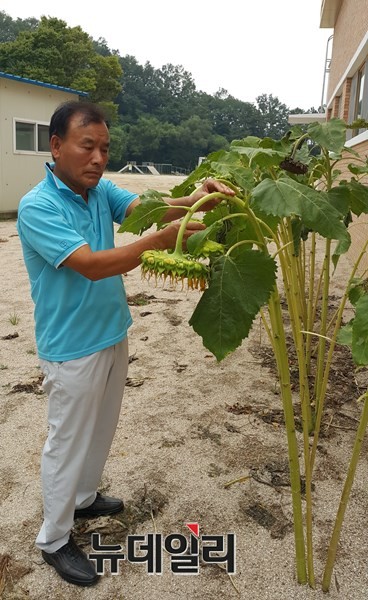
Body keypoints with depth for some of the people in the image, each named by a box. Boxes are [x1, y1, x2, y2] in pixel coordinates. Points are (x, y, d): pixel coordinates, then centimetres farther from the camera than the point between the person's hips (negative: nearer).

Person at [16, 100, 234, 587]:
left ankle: (84, 498, 48)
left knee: (100, 433, 23)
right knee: (68, 443, 9)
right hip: (73, 349, -7)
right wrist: (164, 239, -40)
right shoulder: (37, 208, -20)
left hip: (113, 336, 7)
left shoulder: (101, 189, 2)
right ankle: (54, 539, 31)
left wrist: (188, 202, -36)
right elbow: (92, 265, -31)